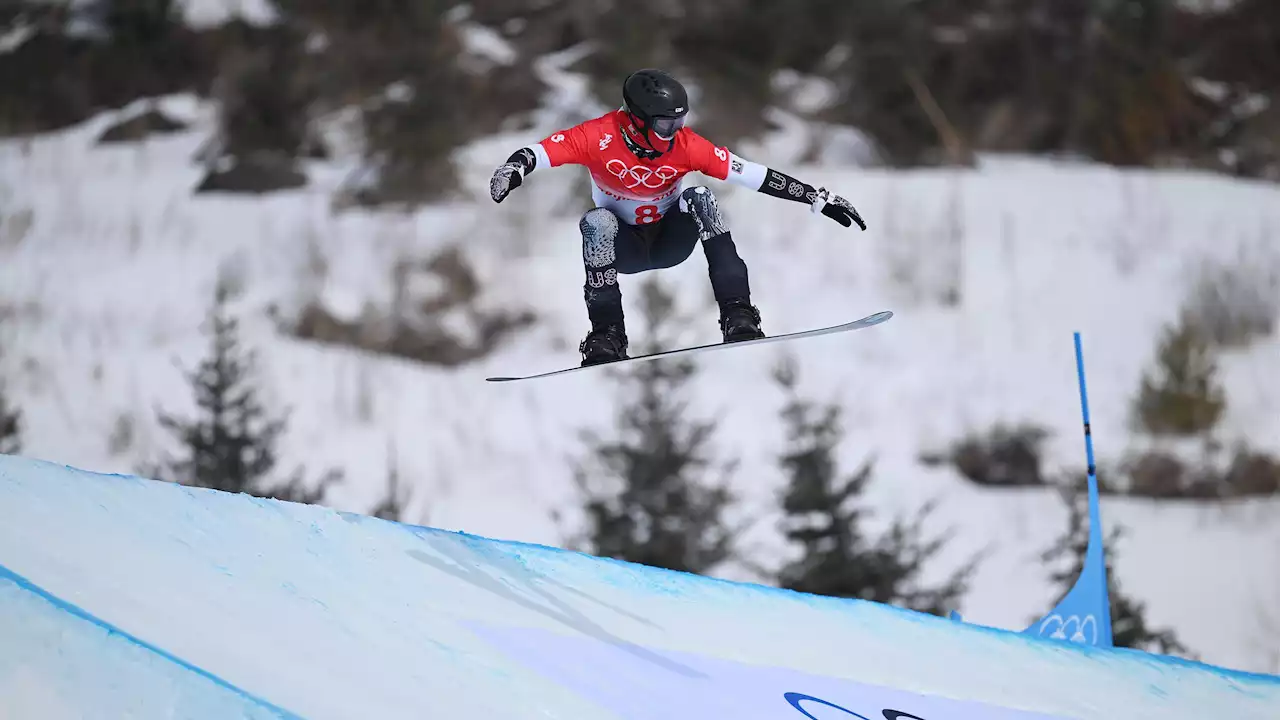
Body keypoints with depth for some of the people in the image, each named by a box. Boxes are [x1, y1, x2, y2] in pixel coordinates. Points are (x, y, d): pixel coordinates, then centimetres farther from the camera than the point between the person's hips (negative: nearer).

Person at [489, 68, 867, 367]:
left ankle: (738, 316, -31)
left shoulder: (686, 145, -18)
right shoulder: (600, 137, -22)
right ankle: (606, 337, -30)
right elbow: (536, 153, -29)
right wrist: (511, 171, -53)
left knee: (700, 198, -27)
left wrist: (818, 198, -19)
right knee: (597, 222, -33)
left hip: (672, 241, 1)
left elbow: (755, 175, -17)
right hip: (623, 248, -1)